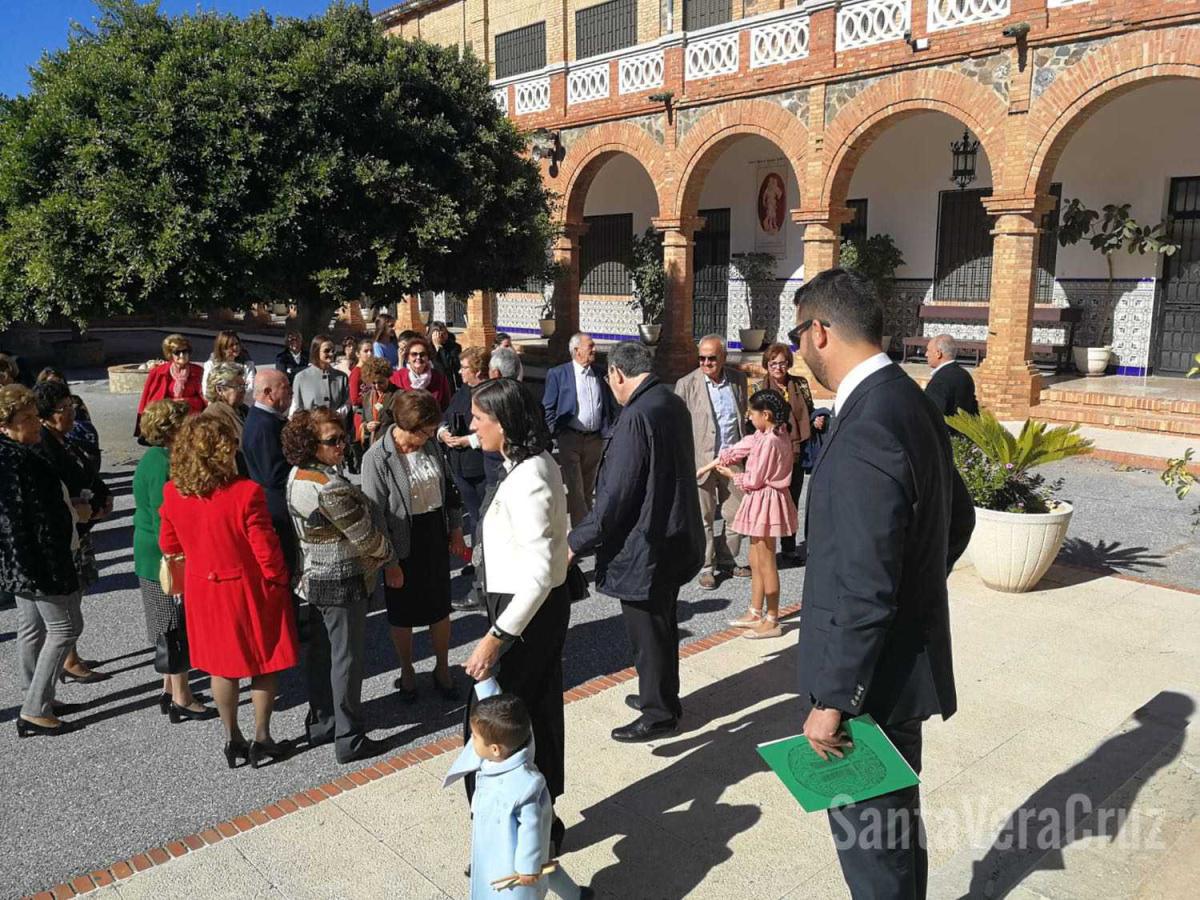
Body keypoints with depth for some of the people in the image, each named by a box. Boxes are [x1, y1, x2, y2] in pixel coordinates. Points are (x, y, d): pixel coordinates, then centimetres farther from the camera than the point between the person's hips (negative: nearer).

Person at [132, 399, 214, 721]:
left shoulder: (155, 458, 10)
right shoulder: (164, 465, -21)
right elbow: (164, 522, -23)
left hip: (154, 558, 10)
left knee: (172, 631, 19)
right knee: (177, 630, 2)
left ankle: (171, 690, 31)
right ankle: (181, 700, 13)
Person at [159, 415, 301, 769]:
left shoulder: (173, 493, -10)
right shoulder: (246, 493, -26)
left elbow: (169, 545, 5)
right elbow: (266, 551, -20)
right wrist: (279, 581, -2)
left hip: (204, 589, 5)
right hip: (250, 589, -4)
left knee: (222, 666, 18)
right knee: (264, 665, 13)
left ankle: (232, 740, 30)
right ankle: (261, 741, 23)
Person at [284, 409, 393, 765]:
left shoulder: (297, 476, 2)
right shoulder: (330, 488, -27)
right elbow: (364, 537, -20)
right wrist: (386, 552, 1)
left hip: (313, 578, 9)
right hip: (343, 582, -9)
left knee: (320, 652, 19)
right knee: (348, 658, 3)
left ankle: (320, 724, 34)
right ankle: (350, 740, 14)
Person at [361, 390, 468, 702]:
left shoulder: (430, 444, -4)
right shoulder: (378, 458, -20)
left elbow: (447, 487, 10)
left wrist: (456, 529, 11)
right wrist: (389, 561, -14)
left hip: (436, 536, 4)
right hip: (402, 544, -4)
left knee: (440, 607, 15)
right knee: (403, 612, 14)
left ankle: (442, 669, 34)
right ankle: (407, 671, 36)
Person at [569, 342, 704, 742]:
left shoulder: (637, 416, -24)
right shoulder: (675, 405, 4)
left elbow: (615, 493, -25)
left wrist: (578, 541, -15)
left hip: (643, 545, -9)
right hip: (674, 538, 9)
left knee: (647, 632, 7)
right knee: (662, 625, 23)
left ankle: (658, 713, 22)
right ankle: (662, 696, 40)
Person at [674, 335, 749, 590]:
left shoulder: (738, 379, 5)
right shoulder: (687, 384, -5)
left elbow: (743, 417, 15)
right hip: (701, 461, -3)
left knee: (736, 515, 10)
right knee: (704, 518, 5)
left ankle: (727, 560, 27)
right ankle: (707, 567, 18)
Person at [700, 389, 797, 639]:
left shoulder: (769, 441, -23)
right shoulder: (768, 434, 6)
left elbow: (754, 480, -18)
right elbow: (741, 448, 13)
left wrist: (730, 475, -2)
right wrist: (715, 462, 12)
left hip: (765, 501, -10)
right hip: (760, 501, 10)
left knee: (766, 564, -1)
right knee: (755, 562, 18)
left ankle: (772, 621, 8)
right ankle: (755, 613, 28)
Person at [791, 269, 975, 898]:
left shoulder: (866, 430, -27)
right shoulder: (910, 402, 4)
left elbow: (864, 592, -27)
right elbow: (958, 517, 17)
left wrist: (831, 700, -19)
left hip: (874, 676, -9)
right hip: (907, 652, 10)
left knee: (868, 836, 10)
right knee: (896, 818, 26)